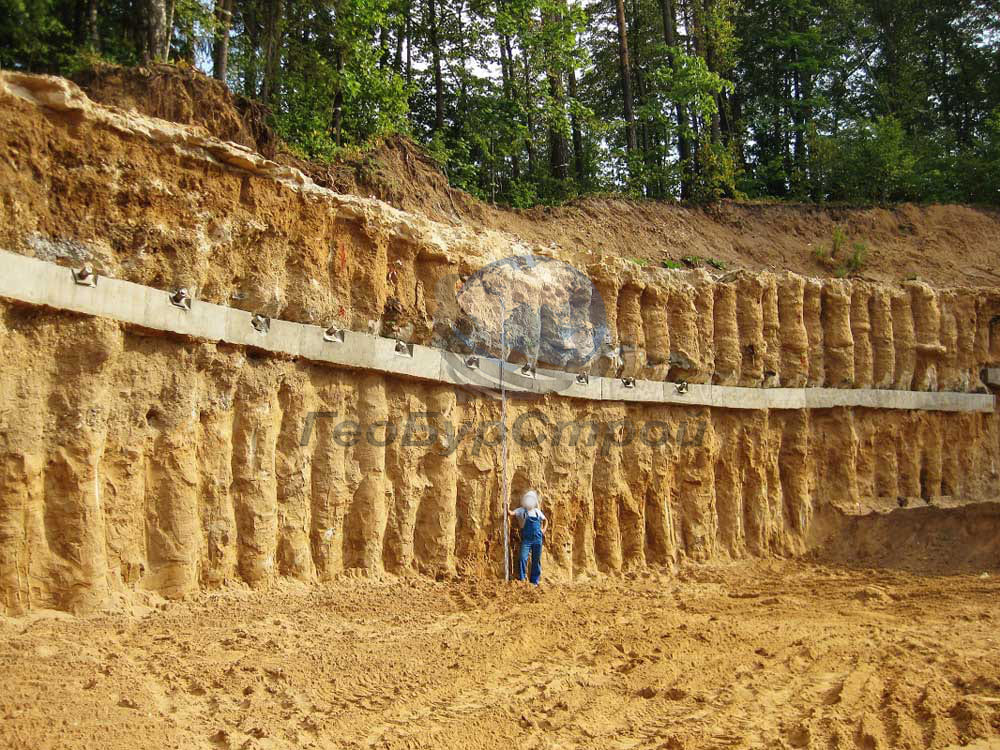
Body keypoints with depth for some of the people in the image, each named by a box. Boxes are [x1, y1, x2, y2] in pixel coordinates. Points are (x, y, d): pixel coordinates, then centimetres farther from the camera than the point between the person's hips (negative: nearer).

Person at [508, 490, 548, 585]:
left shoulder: (537, 511, 16)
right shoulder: (521, 511, 6)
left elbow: (545, 520, 29)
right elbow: (512, 513, -11)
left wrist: (543, 529, 16)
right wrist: (507, 510, -29)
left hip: (537, 539, 3)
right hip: (526, 539, -3)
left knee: (536, 560, 6)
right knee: (523, 558, -16)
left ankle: (534, 581, 15)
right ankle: (521, 579, -9)